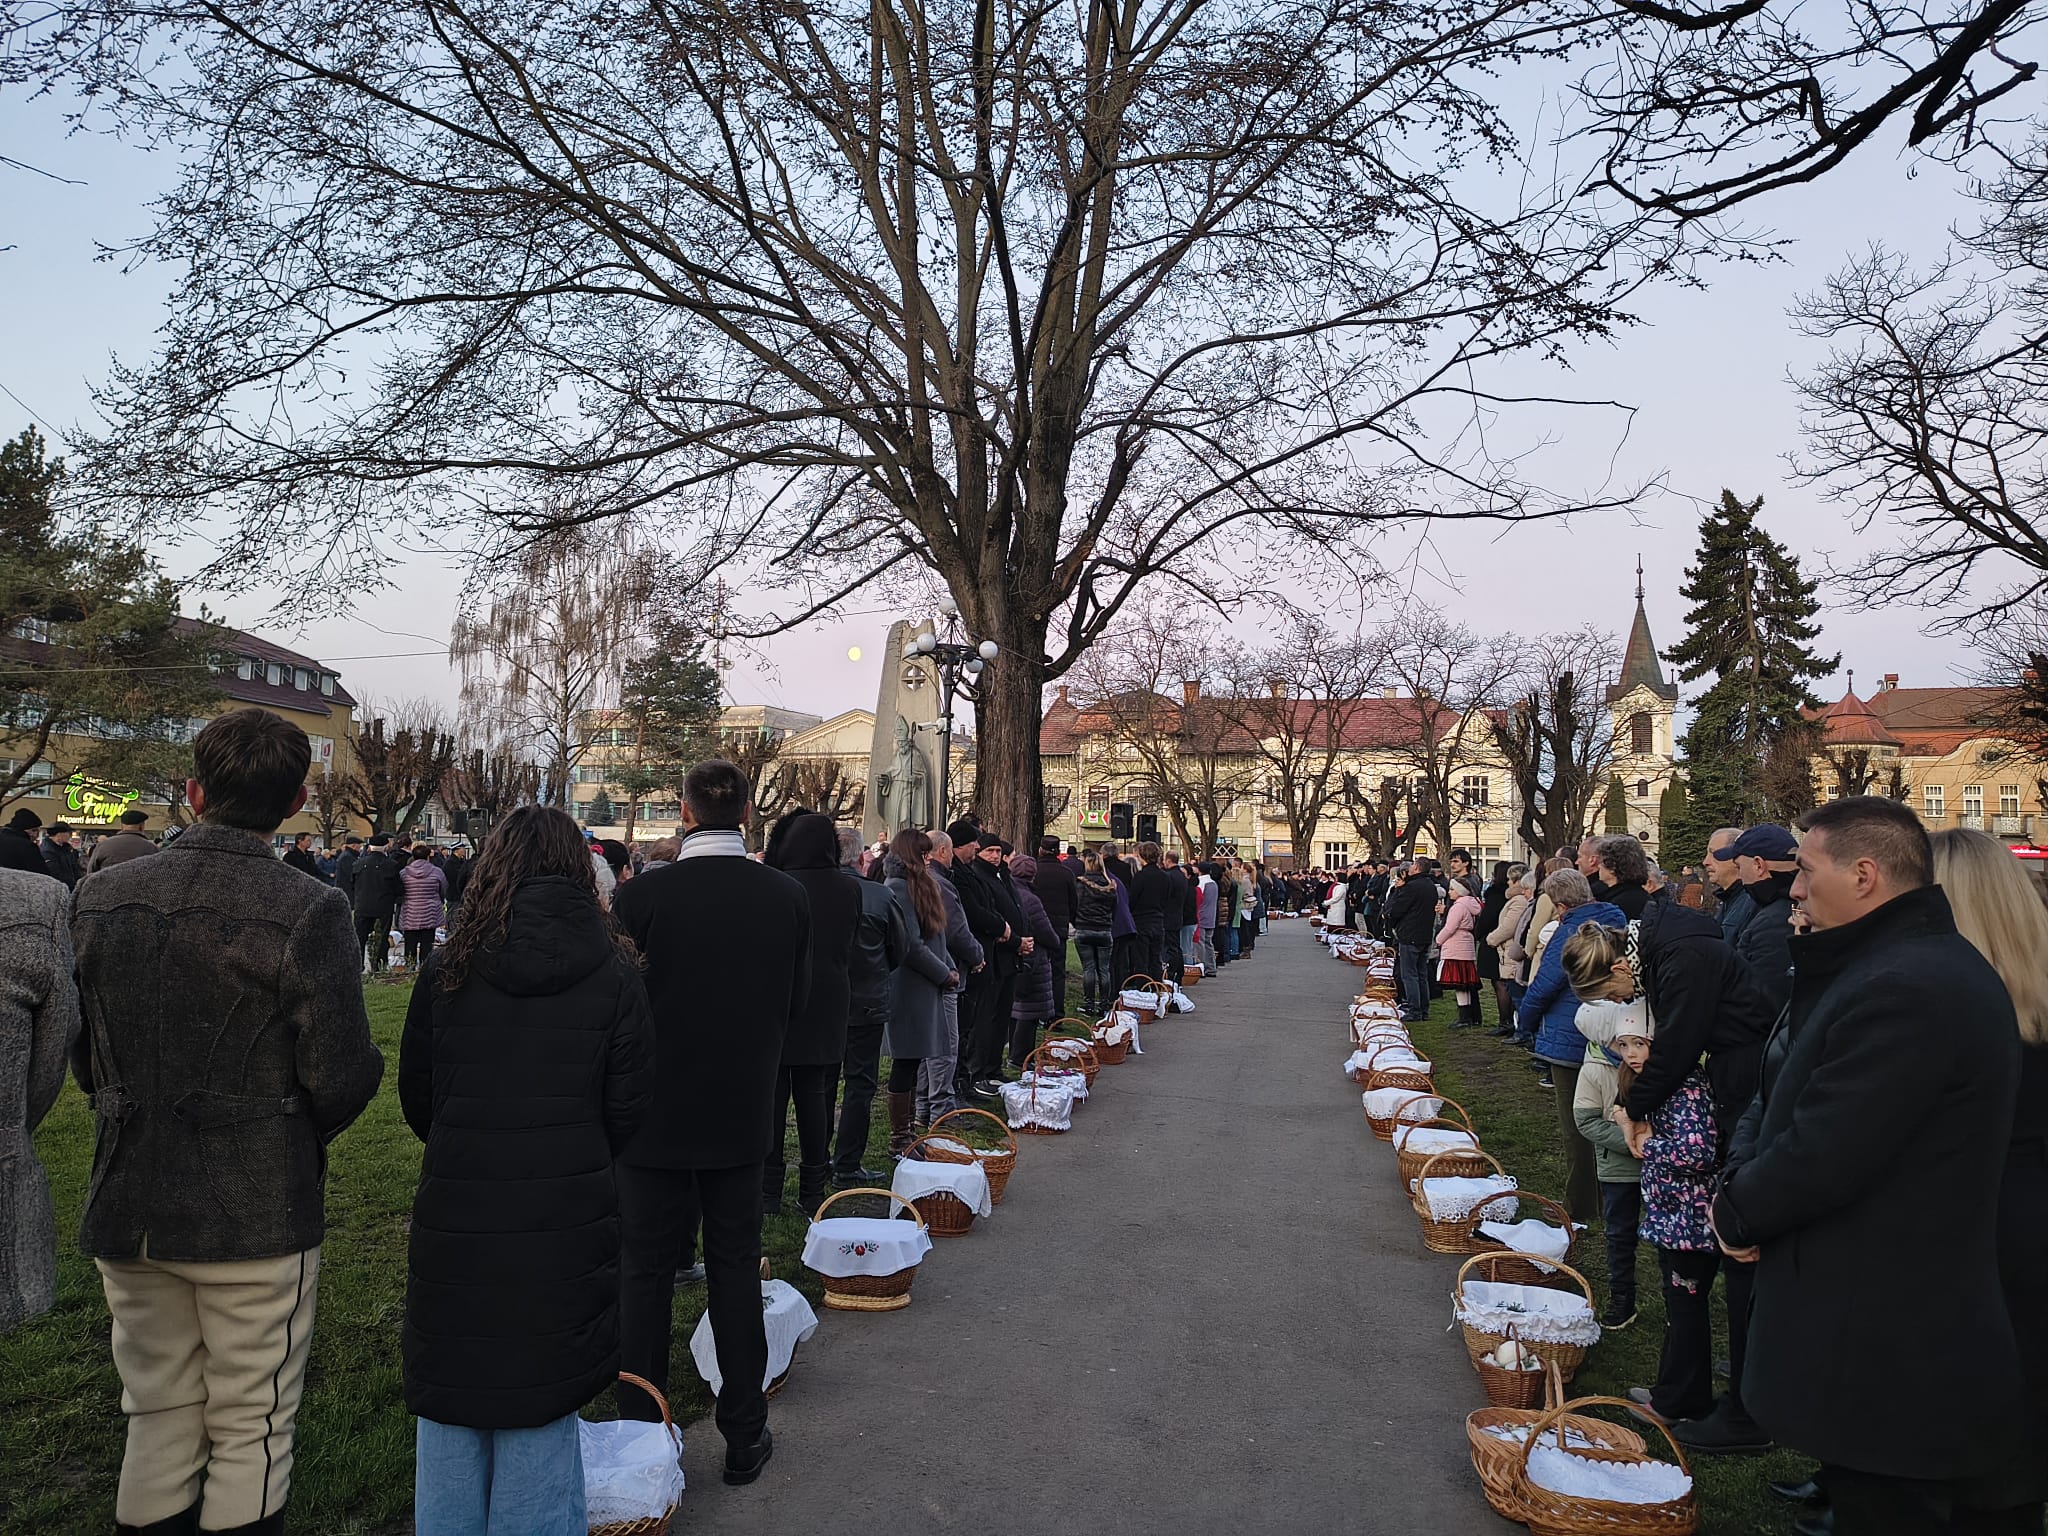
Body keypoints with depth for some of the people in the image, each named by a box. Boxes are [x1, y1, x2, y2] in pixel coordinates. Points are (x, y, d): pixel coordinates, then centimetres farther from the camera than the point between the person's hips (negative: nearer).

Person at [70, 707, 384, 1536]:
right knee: (251, 1429, 10)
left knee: (157, 1421, 20)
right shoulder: (308, 912, -17)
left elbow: (80, 1055, 6)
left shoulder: (100, 896, -2)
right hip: (258, 1211, -4)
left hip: (128, 1208, 5)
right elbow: (339, 1076, -15)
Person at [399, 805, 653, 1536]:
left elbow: (415, 1097, 3)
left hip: (457, 1208, 1)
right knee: (542, 1393, 13)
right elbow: (628, 1105, -4)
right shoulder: (614, 971, -8)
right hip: (567, 1217, -1)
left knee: (451, 1392, 18)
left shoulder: (448, 967, -5)